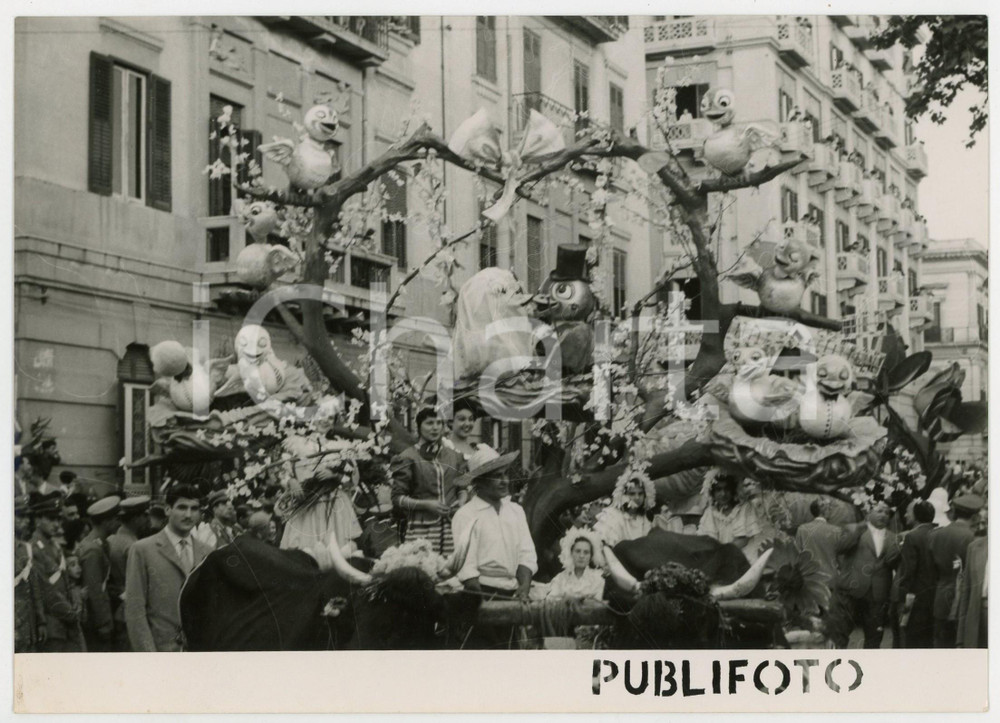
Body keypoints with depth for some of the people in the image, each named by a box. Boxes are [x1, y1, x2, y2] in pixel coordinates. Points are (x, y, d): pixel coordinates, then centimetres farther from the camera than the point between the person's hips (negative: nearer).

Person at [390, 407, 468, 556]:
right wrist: (426, 504, -12)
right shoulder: (407, 458, 2)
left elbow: (463, 488, 24)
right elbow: (397, 498, 0)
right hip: (421, 529, -4)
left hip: (451, 526, 4)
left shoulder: (454, 457, 16)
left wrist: (461, 501, 1)